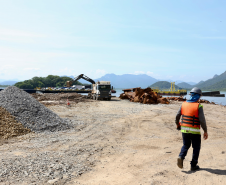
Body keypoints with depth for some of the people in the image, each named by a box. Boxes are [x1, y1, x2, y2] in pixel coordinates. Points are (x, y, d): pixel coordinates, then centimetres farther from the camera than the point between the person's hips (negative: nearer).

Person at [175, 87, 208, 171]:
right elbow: (202, 120, -17)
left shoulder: (184, 104, -1)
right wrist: (205, 131, -7)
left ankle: (181, 157, -6)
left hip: (184, 129, 4)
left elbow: (177, 116, 3)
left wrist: (178, 124, 21)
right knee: (196, 148, 14)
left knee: (186, 145, 19)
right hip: (195, 131, -4)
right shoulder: (198, 106, -14)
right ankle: (193, 165, 17)